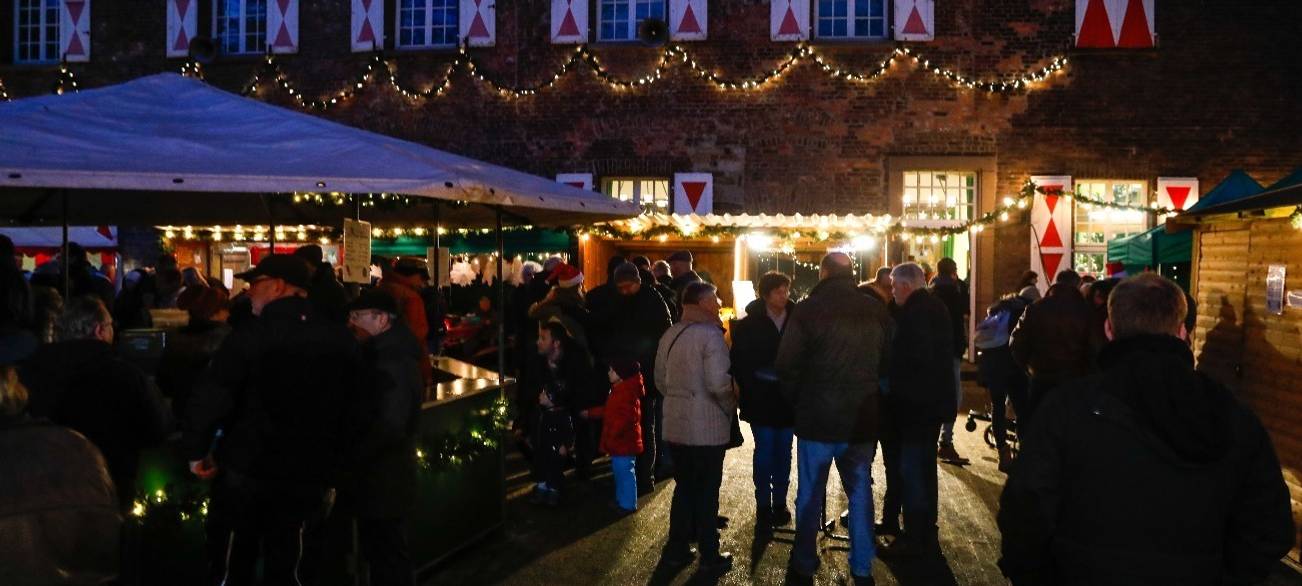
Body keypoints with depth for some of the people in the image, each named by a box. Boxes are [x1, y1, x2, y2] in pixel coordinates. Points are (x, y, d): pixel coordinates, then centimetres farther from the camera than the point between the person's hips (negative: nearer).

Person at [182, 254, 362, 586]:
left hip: (247, 468, -4)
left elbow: (210, 398, -17)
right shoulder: (342, 339, 1)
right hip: (309, 474, 4)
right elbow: (352, 405, 8)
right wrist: (332, 465, 17)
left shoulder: (251, 334, -14)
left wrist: (196, 450, -3)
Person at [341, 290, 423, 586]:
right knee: (379, 551, 19)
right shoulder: (386, 354, 9)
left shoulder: (392, 362, -21)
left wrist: (350, 457, -20)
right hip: (380, 473, 9)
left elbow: (391, 425, -29)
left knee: (387, 556, 3)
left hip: (383, 477, -9)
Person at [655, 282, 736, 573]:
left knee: (684, 486, 17)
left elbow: (660, 379, 13)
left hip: (675, 424, 7)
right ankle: (710, 555, 13)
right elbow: (719, 383, -21)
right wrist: (731, 406, -4)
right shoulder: (710, 334, -15)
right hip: (707, 426, -6)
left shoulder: (670, 334, 9)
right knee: (707, 490, 4)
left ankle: (677, 548, 22)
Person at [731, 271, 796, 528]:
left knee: (784, 451, 10)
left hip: (788, 398, 2)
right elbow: (739, 361, -1)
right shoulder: (750, 324, -4)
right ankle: (763, 504, 13)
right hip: (760, 399, -1)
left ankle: (780, 502, 22)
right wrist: (750, 389, -6)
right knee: (764, 451, 3)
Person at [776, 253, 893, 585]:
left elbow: (786, 366, -11)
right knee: (860, 493, 14)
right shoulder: (876, 311, -1)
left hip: (817, 419, -3)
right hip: (863, 420, 3)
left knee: (810, 494, 10)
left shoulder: (807, 310, -13)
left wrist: (796, 400, 6)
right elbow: (887, 361, 7)